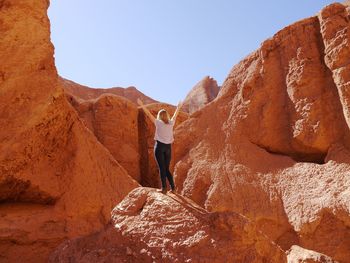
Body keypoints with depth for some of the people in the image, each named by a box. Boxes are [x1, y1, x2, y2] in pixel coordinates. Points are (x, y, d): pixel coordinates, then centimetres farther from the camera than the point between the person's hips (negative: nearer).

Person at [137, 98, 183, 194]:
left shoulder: (158, 123, -5)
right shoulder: (171, 123, 6)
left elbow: (149, 114, -3)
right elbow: (175, 115, 23)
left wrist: (141, 105, 2)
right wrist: (178, 107, 40)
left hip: (159, 146, -4)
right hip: (168, 147, 4)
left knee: (162, 168, -3)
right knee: (167, 169, 13)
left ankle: (164, 188, -6)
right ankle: (173, 187, 8)